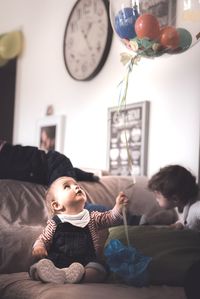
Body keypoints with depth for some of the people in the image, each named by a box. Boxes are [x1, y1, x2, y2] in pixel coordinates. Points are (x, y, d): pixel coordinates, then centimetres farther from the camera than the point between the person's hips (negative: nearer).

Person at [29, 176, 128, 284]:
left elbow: (111, 217, 12)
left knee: (100, 268, -30)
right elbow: (42, 239, 16)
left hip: (86, 263, 1)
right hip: (57, 262, -1)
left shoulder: (92, 218, 18)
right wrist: (38, 247, -8)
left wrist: (119, 206, -8)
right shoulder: (55, 223, 12)